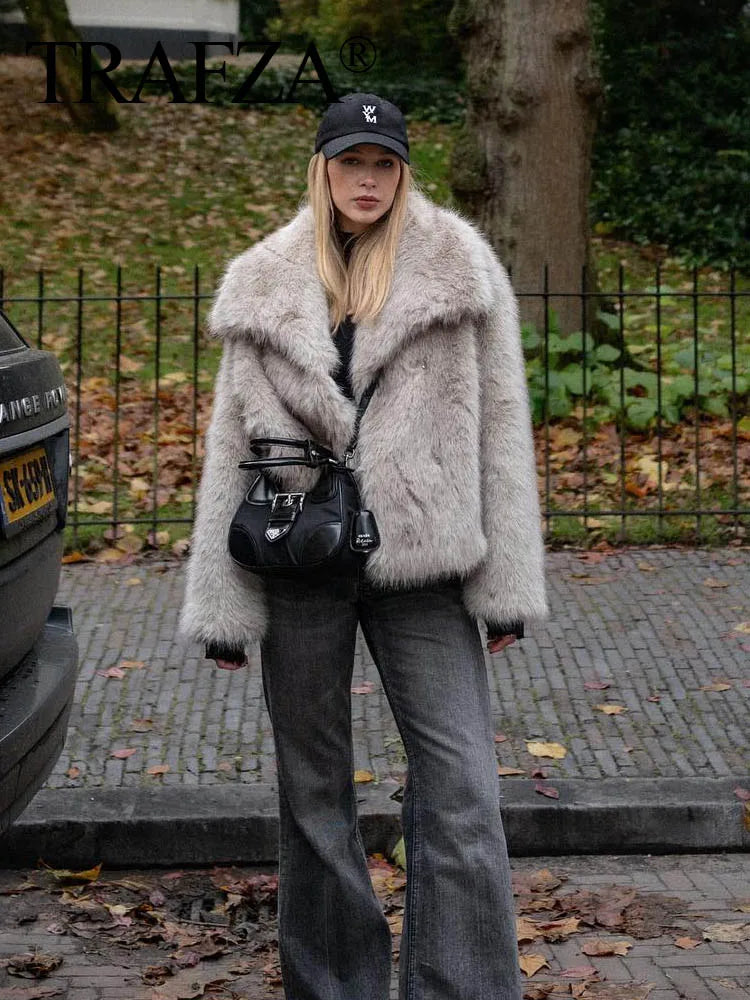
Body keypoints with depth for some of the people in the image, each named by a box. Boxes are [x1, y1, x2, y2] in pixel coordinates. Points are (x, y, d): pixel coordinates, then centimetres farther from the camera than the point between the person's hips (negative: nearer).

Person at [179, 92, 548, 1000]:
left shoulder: (460, 270, 3)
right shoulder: (265, 286, 7)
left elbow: (500, 427, 2)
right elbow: (229, 445, 8)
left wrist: (506, 582, -3)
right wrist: (221, 602, 3)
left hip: (420, 564, -1)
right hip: (296, 563, 2)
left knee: (461, 788, -8)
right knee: (313, 789, 11)